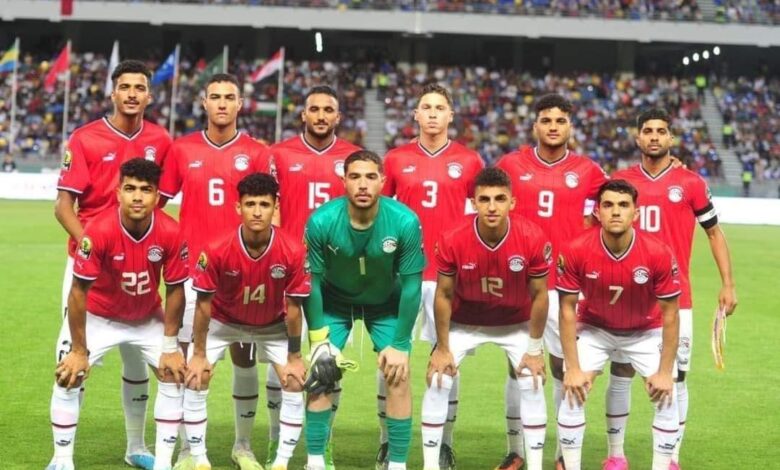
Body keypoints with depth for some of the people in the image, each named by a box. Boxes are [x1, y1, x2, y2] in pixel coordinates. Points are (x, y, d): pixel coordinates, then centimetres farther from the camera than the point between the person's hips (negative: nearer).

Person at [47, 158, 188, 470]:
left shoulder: (170, 233, -25)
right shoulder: (99, 231, -32)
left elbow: (175, 290, -12)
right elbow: (79, 291, -24)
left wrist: (169, 347, -9)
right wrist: (79, 351, -19)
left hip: (149, 319, 2)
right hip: (100, 317, -2)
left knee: (175, 375, -6)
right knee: (68, 377, -13)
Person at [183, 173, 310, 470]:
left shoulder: (292, 252, -30)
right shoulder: (216, 251, -32)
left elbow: (293, 308, -16)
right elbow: (204, 304, -18)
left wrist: (294, 357, -10)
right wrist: (199, 354, -13)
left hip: (272, 325, 1)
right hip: (222, 322, -1)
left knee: (295, 382, -9)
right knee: (196, 378, -11)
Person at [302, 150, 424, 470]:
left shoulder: (405, 222, -29)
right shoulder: (321, 222, -29)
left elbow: (411, 285, -18)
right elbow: (312, 281, -15)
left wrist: (400, 345, -16)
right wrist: (319, 340, -15)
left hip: (386, 302, 0)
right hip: (334, 301, 0)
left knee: (398, 375, -8)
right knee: (321, 374, -7)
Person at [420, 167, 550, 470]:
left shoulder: (533, 239, -28)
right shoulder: (453, 241, -28)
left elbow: (538, 295, -14)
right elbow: (444, 295, -13)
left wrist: (535, 349, -9)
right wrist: (442, 348, -9)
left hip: (516, 323, 0)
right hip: (464, 322, 0)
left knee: (532, 385, -7)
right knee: (437, 381, -7)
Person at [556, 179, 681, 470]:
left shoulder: (658, 254, -27)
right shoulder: (576, 252, -27)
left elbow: (669, 315, -16)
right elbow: (567, 310, -16)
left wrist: (665, 372, -16)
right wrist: (573, 368, -17)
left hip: (645, 332, 0)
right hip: (594, 330, 0)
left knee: (666, 398, -11)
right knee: (573, 392, -14)